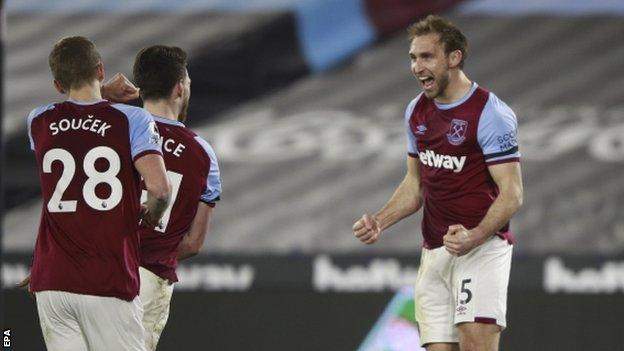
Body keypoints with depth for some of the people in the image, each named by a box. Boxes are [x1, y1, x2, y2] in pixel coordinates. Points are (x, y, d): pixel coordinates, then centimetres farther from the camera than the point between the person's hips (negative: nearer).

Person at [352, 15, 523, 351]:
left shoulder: (490, 113, -11)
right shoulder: (417, 112, 12)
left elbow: (512, 193, -14)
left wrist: (475, 236, -30)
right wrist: (379, 222, 4)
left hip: (481, 246, -7)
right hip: (434, 253, 7)